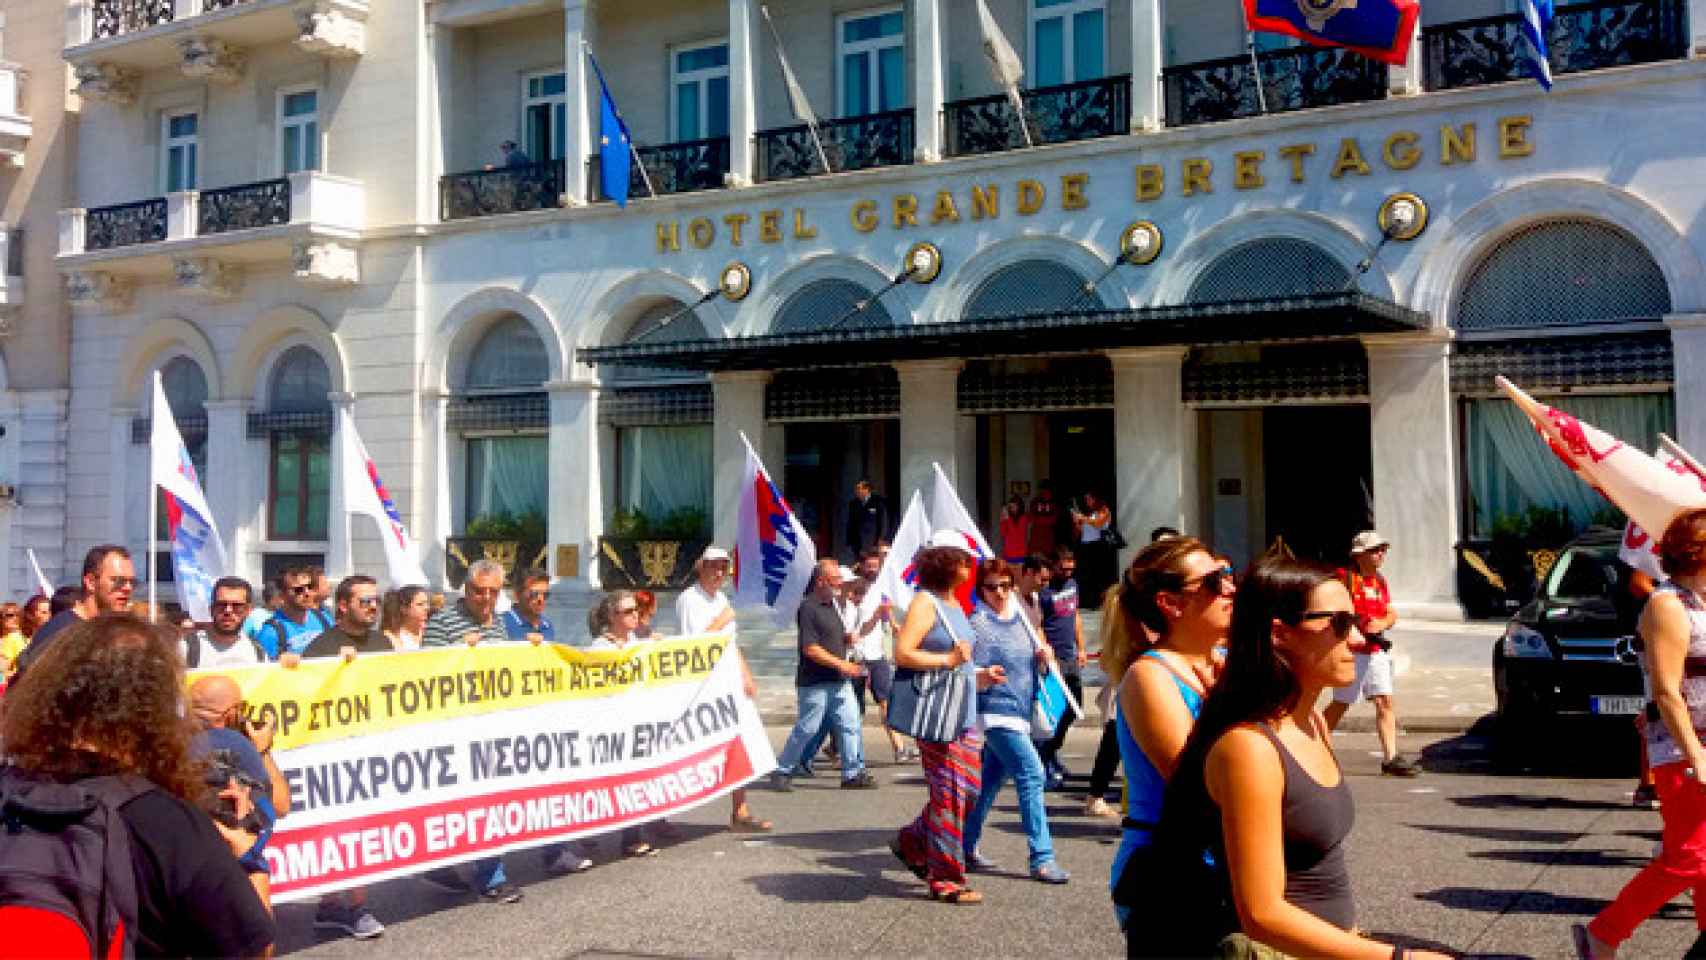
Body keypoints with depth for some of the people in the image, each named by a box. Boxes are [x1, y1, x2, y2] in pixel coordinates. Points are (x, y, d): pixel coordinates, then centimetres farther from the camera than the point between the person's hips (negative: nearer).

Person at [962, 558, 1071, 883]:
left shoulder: (1019, 618, 12)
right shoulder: (978, 625, -10)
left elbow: (1030, 667, 20)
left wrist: (1042, 658, 0)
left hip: (1020, 710, 8)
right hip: (997, 711, -8)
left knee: (991, 780, 14)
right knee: (1030, 774, -14)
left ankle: (967, 846, 26)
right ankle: (1041, 859, -11)